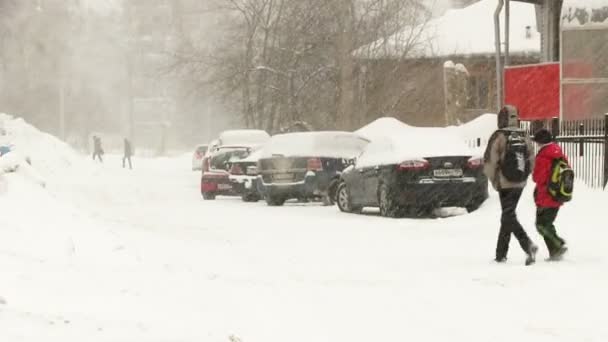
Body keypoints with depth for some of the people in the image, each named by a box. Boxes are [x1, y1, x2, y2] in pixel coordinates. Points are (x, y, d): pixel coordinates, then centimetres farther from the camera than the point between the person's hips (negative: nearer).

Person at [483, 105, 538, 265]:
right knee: (507, 216, 15)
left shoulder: (499, 137, -11)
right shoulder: (524, 137, 4)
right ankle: (501, 254, 21)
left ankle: (528, 244, -26)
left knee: (509, 217, -4)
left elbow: (489, 162, -11)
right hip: (520, 184, 6)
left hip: (505, 184, -6)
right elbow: (531, 160, 7)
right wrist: (523, 177, 16)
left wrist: (494, 180, 2)